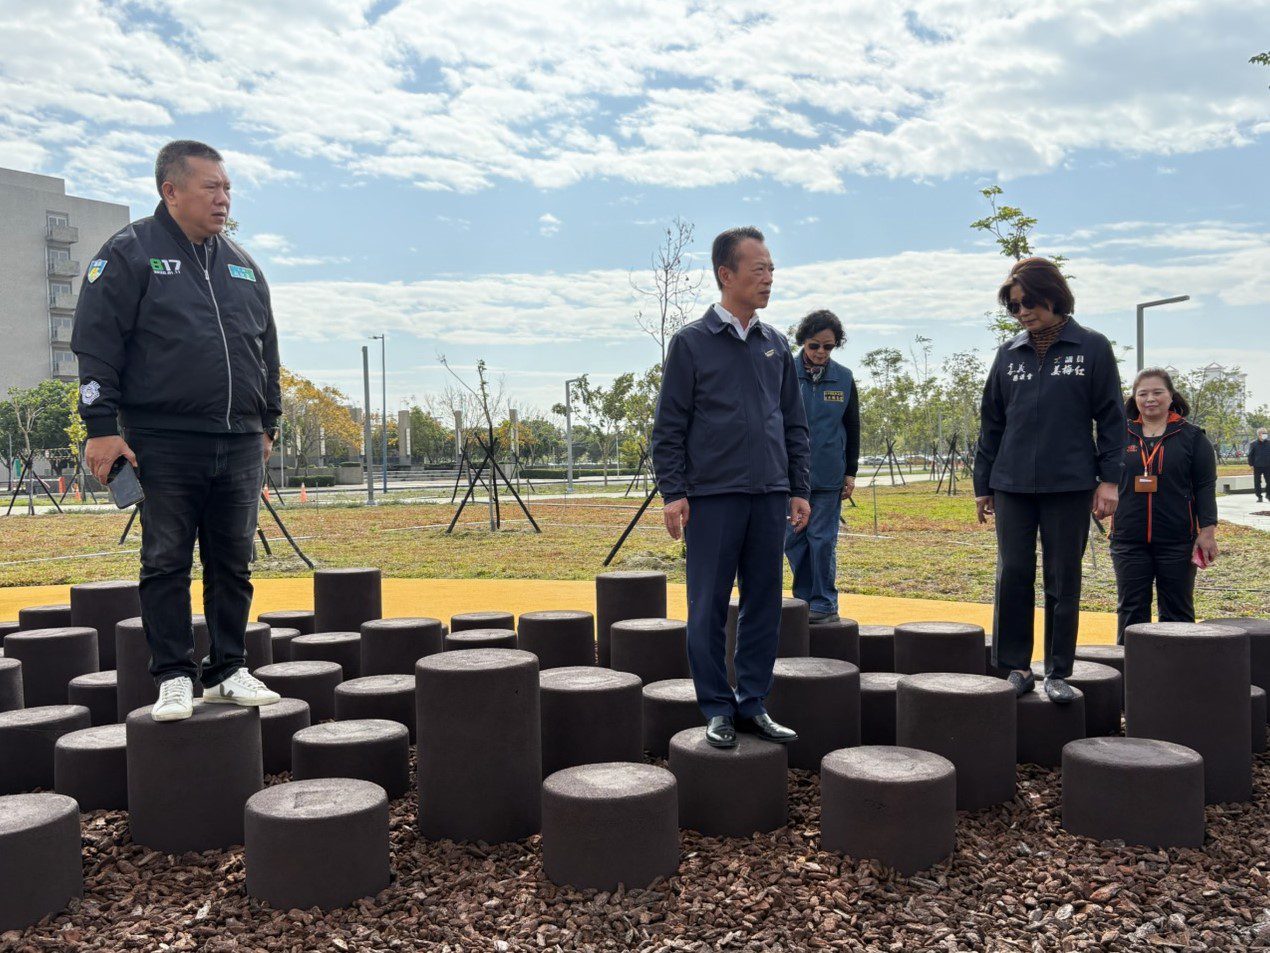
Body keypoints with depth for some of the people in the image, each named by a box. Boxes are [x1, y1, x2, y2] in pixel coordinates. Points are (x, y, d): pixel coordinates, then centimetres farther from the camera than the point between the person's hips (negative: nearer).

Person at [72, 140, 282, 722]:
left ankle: (228, 671, 18)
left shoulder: (241, 266, 17)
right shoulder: (130, 254, 1)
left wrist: (268, 422, 19)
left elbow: (267, 351, 23)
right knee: (166, 563, 1)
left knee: (233, 564, 7)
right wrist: (101, 425, -11)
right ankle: (173, 677, 11)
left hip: (240, 444, 5)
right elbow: (96, 344, -4)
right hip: (164, 444, -5)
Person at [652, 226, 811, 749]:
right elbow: (668, 426, -3)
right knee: (709, 607, 1)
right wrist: (673, 493, -9)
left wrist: (799, 488, 10)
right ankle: (718, 710, 14)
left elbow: (795, 425, 16)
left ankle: (753, 705, 20)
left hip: (770, 495, 5)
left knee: (764, 603, 8)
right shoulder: (691, 342, -1)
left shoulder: (777, 345, 12)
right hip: (713, 495, -4)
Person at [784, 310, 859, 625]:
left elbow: (852, 429, 10)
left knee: (823, 540, 3)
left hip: (828, 478, 0)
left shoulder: (844, 379, 4)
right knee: (793, 539, 5)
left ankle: (824, 604, 12)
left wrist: (851, 472, 8)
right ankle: (804, 599, 18)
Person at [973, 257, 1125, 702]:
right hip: (1013, 485, 3)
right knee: (1012, 576, 2)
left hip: (1070, 485, -2)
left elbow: (1111, 417, 1)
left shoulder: (1092, 348, 1)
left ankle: (1058, 673, 14)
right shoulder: (1009, 353, 9)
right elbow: (991, 422, 13)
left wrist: (1109, 478, -6)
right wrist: (983, 483, 11)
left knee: (1064, 581, 5)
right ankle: (1016, 666, 13)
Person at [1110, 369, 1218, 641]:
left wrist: (1207, 531, -7)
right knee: (1131, 610, 7)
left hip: (1177, 541, -1)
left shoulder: (1191, 437, 2)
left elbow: (1205, 487, -1)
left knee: (1177, 610, 7)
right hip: (1129, 541, 2)